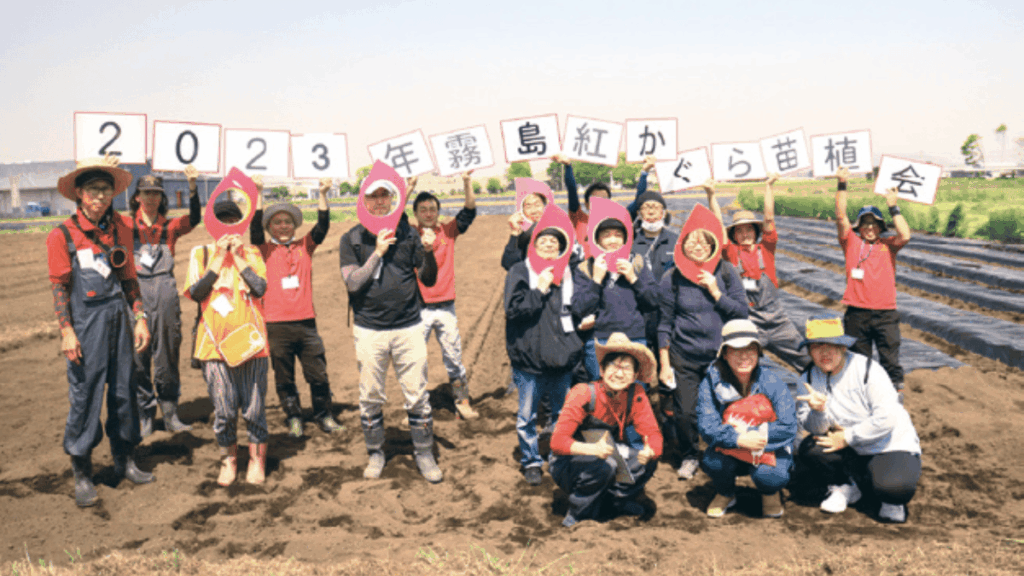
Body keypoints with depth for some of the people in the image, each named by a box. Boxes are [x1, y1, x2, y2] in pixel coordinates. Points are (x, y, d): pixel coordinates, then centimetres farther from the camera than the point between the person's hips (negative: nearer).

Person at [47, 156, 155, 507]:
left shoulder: (120, 228, 8)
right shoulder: (63, 235, -5)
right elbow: (59, 286, -4)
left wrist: (139, 317, 9)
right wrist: (67, 331, -10)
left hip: (118, 319, 4)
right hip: (85, 323, -4)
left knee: (124, 390, 10)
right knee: (84, 395, 0)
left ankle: (125, 461, 25)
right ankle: (82, 475, 11)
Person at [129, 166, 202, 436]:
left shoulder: (170, 227, 10)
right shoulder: (126, 226, 9)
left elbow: (195, 218, -6)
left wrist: (192, 186, -20)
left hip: (166, 291, 1)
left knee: (168, 355, 6)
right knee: (138, 356, -1)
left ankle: (170, 414, 16)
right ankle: (144, 415, 10)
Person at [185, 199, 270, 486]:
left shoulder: (252, 253, 7)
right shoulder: (201, 254, 7)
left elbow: (260, 288, -8)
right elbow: (196, 292, -5)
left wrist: (238, 257, -7)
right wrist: (218, 260, -8)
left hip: (250, 341, 0)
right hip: (215, 343, 0)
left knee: (254, 409, 4)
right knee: (223, 411, 4)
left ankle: (257, 459, 22)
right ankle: (228, 459, 23)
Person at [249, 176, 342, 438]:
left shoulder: (305, 246, 11)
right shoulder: (265, 250, 5)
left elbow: (322, 227, 0)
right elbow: (255, 227, -9)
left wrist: (322, 195, -10)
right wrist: (258, 193, -16)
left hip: (305, 321, 1)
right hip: (276, 324, -1)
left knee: (318, 374, 5)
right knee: (284, 377, 8)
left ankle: (324, 416, 20)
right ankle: (293, 418, 22)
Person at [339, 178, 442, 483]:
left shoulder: (408, 234, 3)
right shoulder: (351, 239, 2)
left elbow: (429, 280, 4)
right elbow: (352, 282, -8)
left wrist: (428, 253, -14)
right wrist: (378, 252, -16)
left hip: (409, 326, 0)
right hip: (369, 329, 0)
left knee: (418, 396, 3)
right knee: (370, 398, 9)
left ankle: (424, 454, 18)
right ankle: (375, 453, 27)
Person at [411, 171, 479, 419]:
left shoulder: (448, 231, 4)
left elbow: (469, 211, -3)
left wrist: (467, 183, -17)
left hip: (446, 306, 2)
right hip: (419, 307, -2)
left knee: (454, 356, 11)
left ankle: (463, 402, 23)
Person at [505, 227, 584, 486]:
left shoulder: (567, 273, 7)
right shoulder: (520, 272, -4)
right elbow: (514, 309, -15)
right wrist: (540, 290, -16)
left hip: (561, 358, 3)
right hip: (529, 358, -3)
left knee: (562, 414, 13)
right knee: (527, 416, 6)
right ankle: (531, 461, 23)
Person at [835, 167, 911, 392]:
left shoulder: (888, 245, 9)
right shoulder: (851, 243, 7)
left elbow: (905, 236, -9)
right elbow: (841, 217, -4)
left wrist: (893, 207, -5)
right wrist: (842, 185, -10)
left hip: (885, 312, 0)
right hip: (857, 313, 0)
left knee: (890, 358, 2)